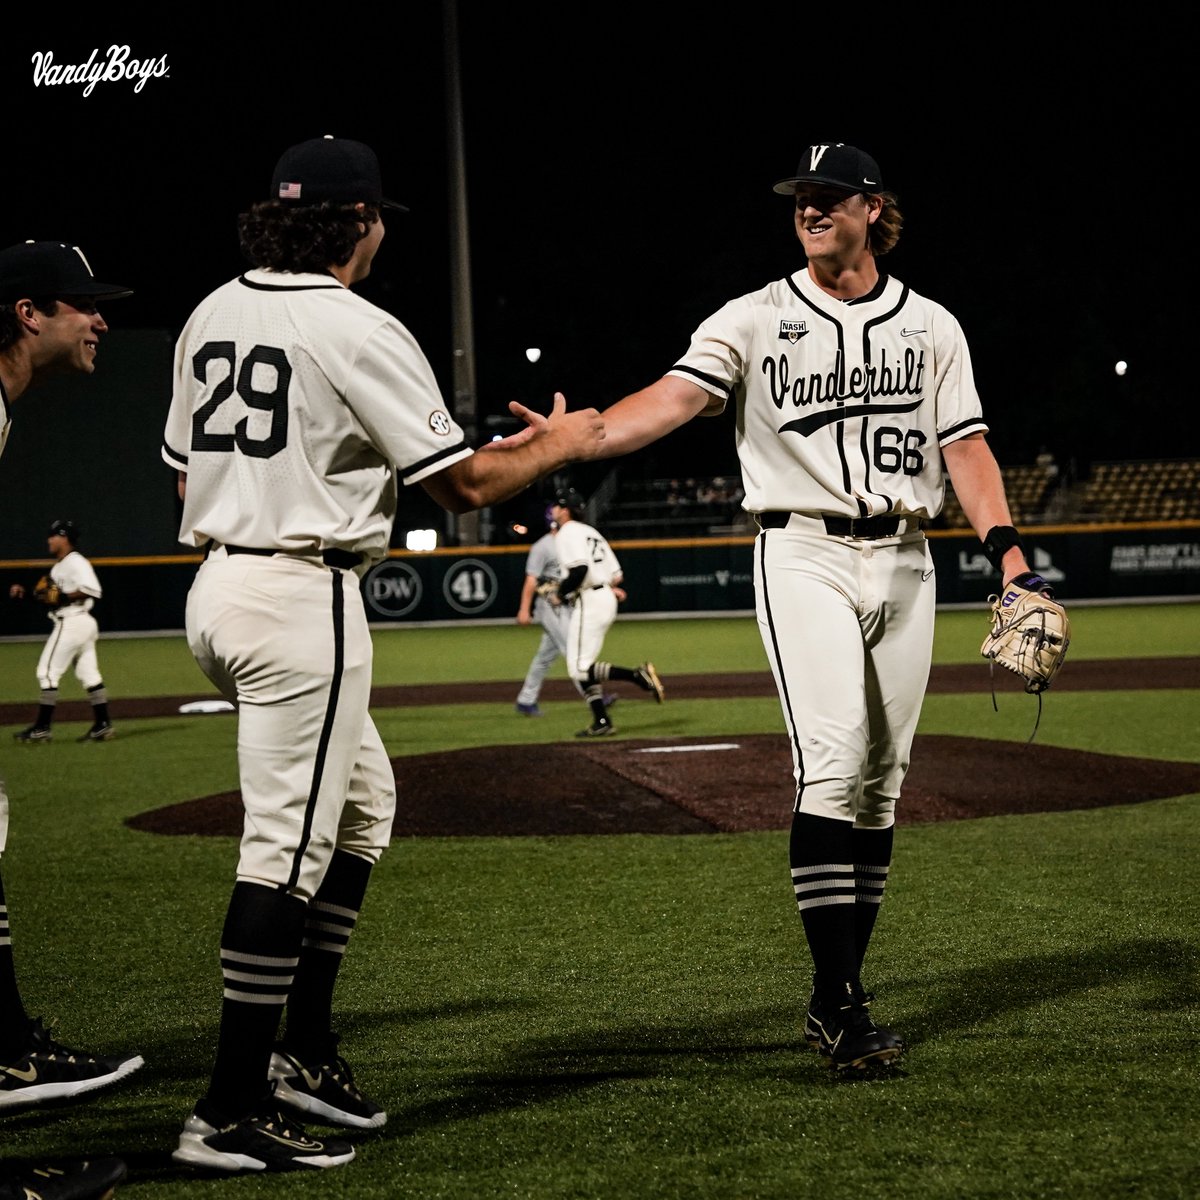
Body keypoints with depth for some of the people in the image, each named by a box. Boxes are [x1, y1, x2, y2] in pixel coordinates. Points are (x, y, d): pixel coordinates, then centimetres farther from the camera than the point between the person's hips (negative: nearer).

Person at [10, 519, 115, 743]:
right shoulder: (59, 565, 18)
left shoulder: (76, 562, -13)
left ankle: (42, 727, -6)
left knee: (48, 672, -7)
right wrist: (25, 593, 13)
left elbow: (92, 590, -23)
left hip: (72, 622, -10)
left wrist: (62, 597, -22)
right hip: (83, 624, 10)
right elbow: (52, 596, 24)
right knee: (89, 674, 8)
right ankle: (102, 724, 7)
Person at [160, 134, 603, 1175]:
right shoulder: (358, 332, -12)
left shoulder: (212, 315, 12)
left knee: (362, 798, 21)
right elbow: (464, 484, -9)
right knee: (289, 846, -7)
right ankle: (231, 1113, -8)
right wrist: (557, 447, 8)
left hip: (212, 589, 9)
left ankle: (304, 1049, 22)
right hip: (302, 597, -9)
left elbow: (186, 469, 18)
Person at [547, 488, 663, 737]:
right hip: (607, 599, 10)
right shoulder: (592, 532, 21)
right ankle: (602, 722, 7)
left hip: (589, 602, -10)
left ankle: (639, 675, -20)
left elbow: (579, 569, -23)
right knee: (583, 666, 12)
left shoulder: (568, 533, -7)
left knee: (580, 668, -9)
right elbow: (616, 574, 16)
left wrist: (561, 594, -12)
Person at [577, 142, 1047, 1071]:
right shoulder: (755, 321, 3)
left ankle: (842, 996, 13)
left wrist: (1006, 544, -8)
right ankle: (837, 1000, -16)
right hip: (805, 553, -3)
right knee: (832, 765, -17)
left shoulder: (931, 327, 12)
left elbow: (965, 444, 7)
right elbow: (677, 395, -11)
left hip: (902, 559, 3)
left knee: (882, 781, 5)